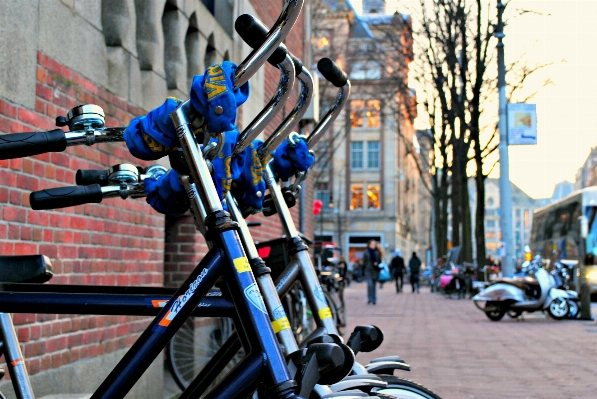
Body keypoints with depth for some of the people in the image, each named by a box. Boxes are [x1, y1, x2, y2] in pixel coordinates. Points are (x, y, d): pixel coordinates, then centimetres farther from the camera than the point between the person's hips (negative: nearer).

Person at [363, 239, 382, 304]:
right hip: (368, 270, -2)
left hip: (375, 271, 2)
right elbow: (364, 262, 4)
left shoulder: (377, 252, 6)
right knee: (370, 284, -15)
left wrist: (377, 263, -9)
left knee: (374, 285, 8)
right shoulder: (366, 252, 1)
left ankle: (374, 299, 15)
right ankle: (369, 298, -6)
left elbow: (380, 261, 11)